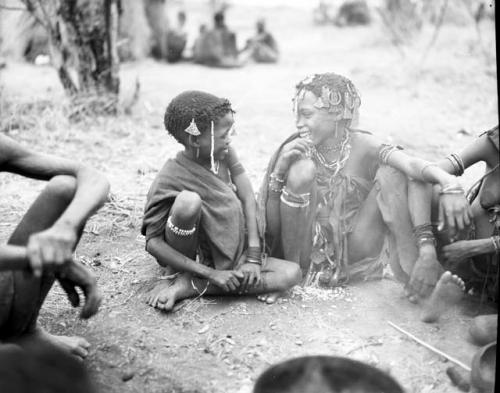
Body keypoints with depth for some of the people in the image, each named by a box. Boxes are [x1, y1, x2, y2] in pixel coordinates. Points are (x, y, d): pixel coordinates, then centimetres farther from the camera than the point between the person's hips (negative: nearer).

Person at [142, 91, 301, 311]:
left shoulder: (225, 154, -4)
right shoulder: (169, 180, -20)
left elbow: (248, 199, -5)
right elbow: (153, 242, -20)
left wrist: (253, 257, -15)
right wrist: (211, 273, -23)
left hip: (229, 256, 7)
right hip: (191, 261, -7)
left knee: (292, 274, -17)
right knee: (189, 201, -34)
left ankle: (187, 287, -15)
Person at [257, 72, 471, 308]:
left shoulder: (363, 147, -7)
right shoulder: (294, 151, -7)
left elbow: (413, 165, -25)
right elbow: (271, 225, -9)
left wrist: (449, 184, -46)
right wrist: (279, 171, -22)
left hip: (352, 253, 1)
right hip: (306, 255, 0)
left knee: (391, 172, -15)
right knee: (302, 169, -22)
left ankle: (414, 275, -19)